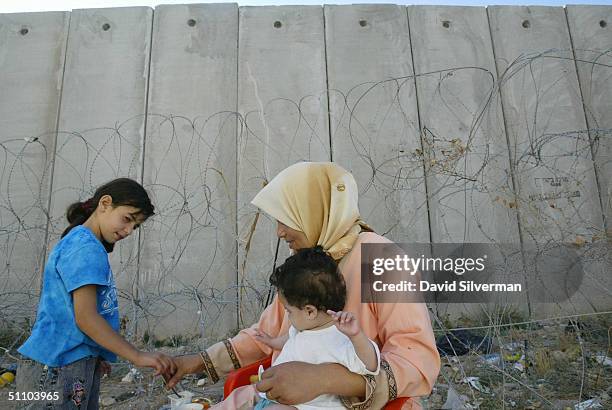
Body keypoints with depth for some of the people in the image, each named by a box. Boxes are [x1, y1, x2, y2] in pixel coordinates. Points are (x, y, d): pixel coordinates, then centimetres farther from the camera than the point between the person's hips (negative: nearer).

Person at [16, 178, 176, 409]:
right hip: (56, 368, -9)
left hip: (81, 366, 9)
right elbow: (85, 317, -22)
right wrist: (138, 357, -21)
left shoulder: (82, 243, 13)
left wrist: (96, 357, 10)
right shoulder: (85, 247, -16)